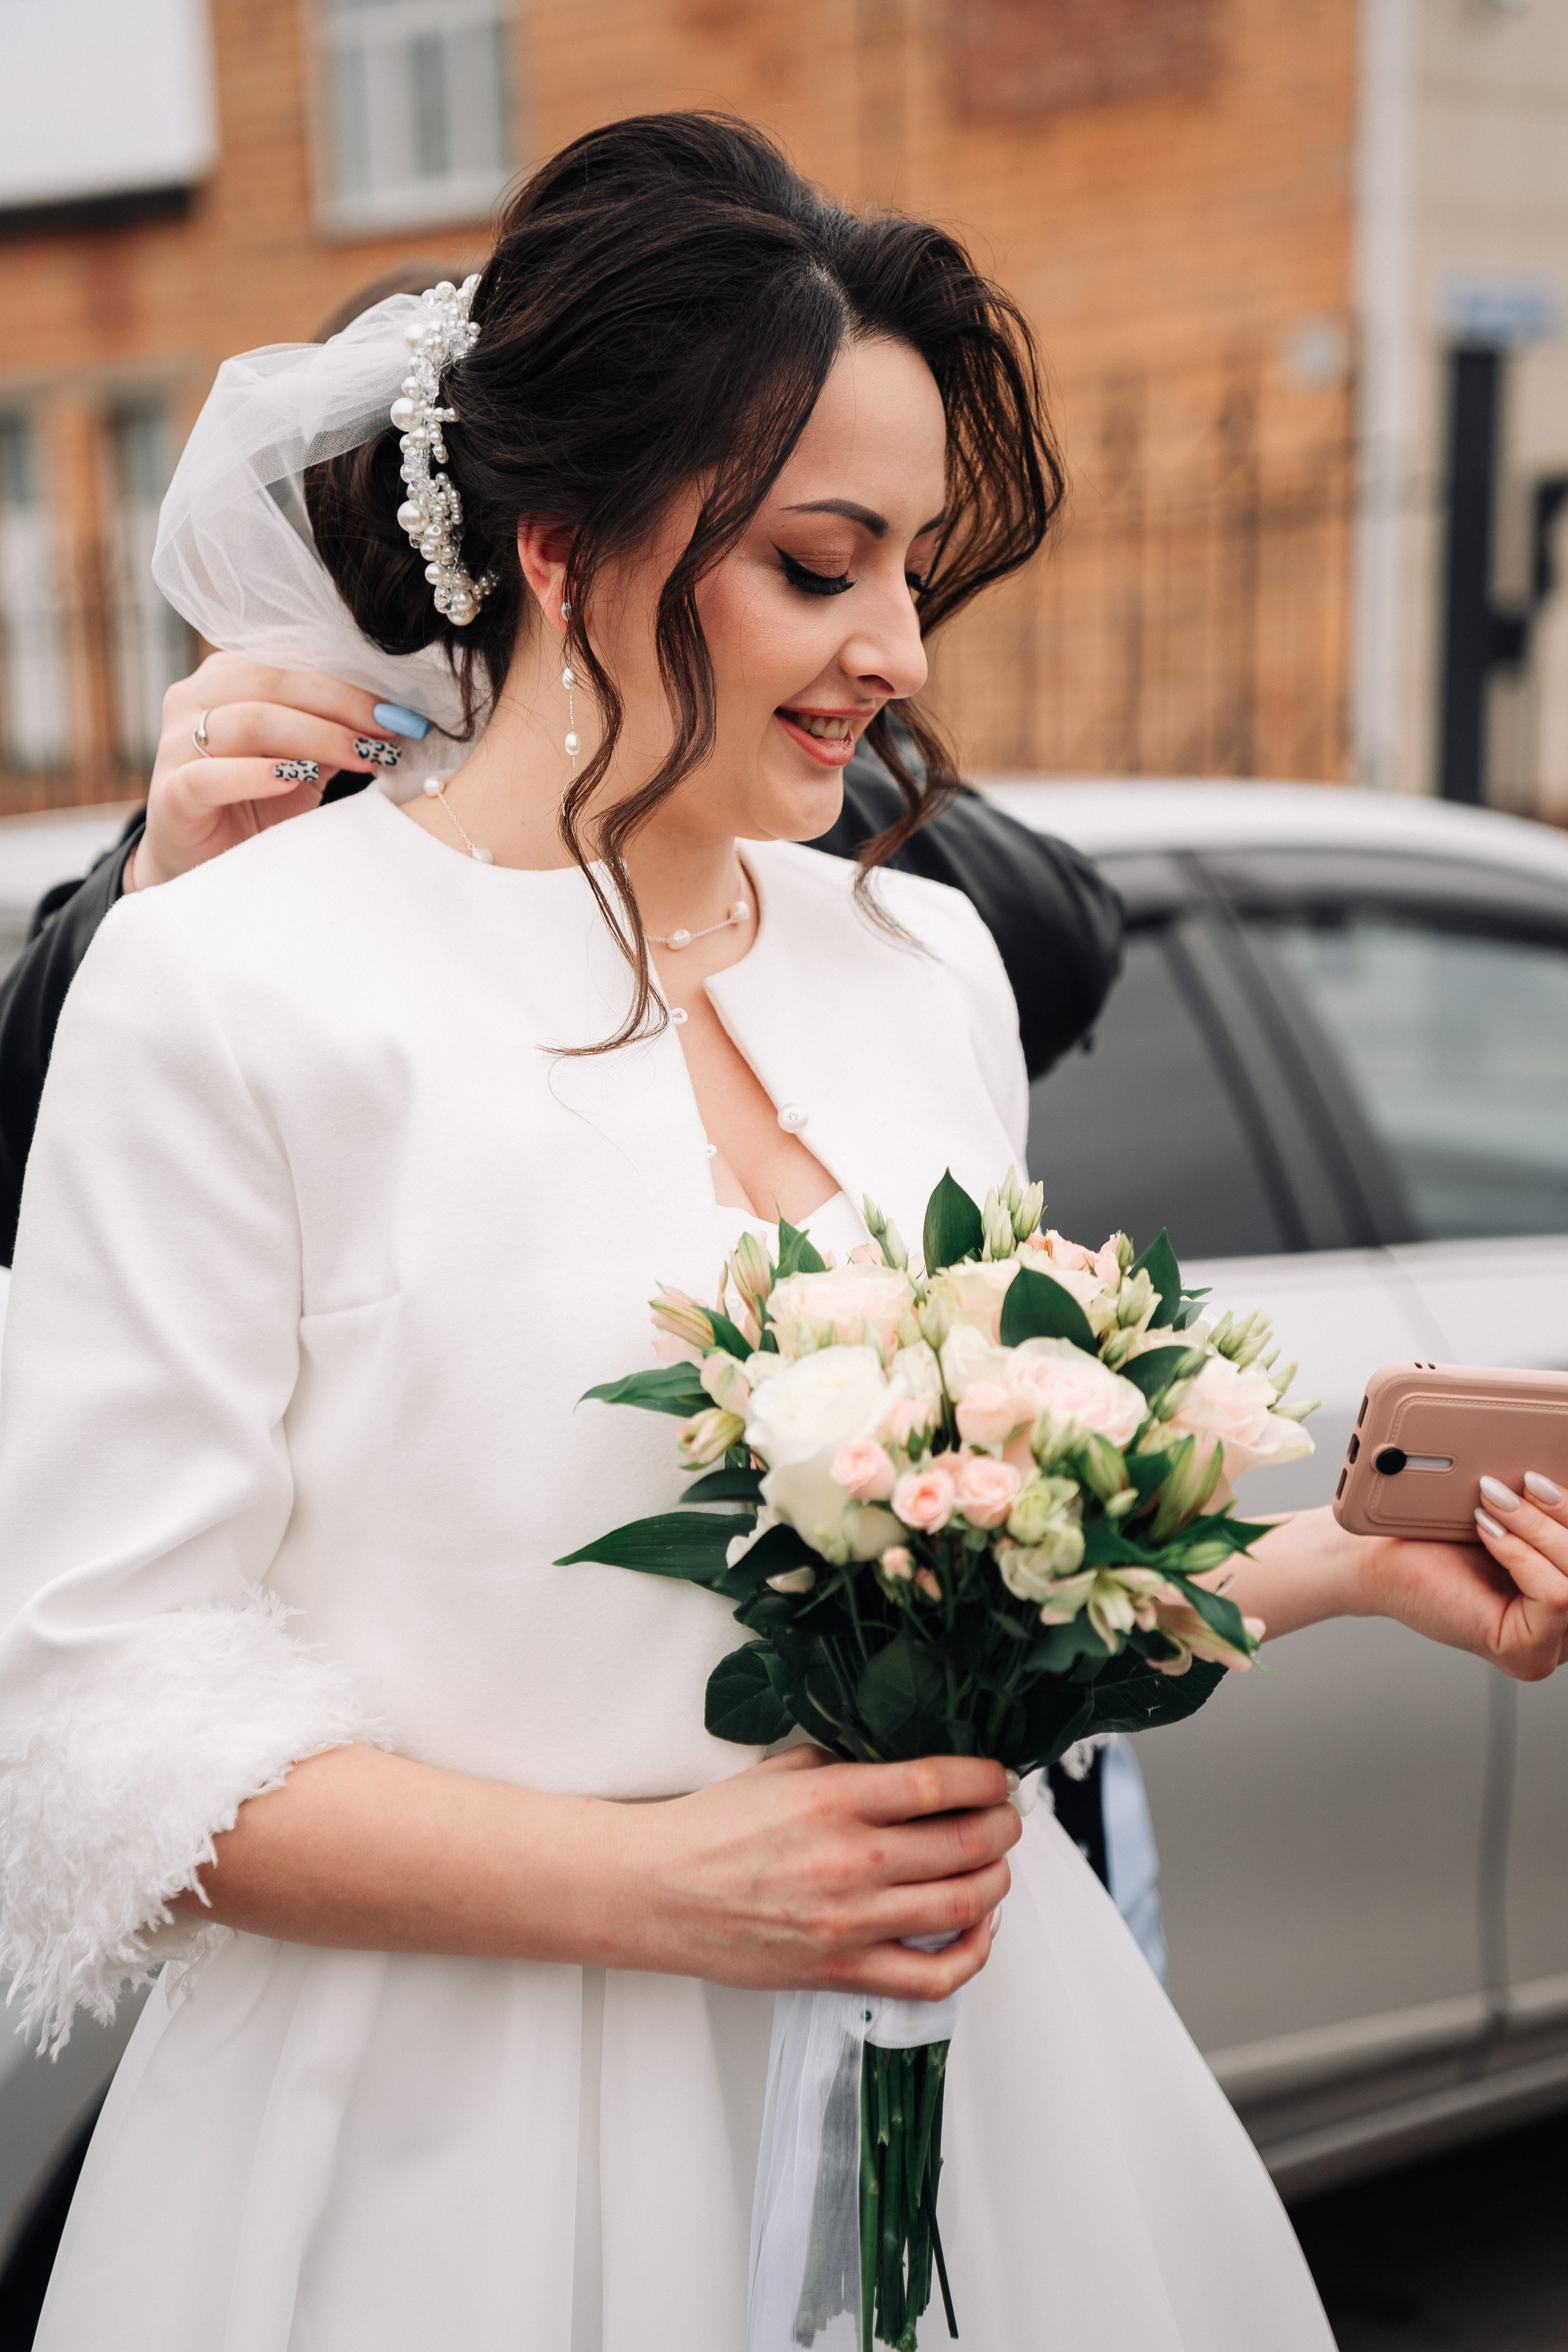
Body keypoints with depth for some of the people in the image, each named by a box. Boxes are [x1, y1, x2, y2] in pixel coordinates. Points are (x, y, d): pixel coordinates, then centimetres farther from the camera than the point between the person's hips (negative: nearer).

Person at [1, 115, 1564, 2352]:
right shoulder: (236, 987, -13)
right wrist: (666, 1885, -21)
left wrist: (1346, 1562, 3)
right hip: (460, 2127, -5)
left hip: (944, 2063, 6)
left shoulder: (928, 960, 5)